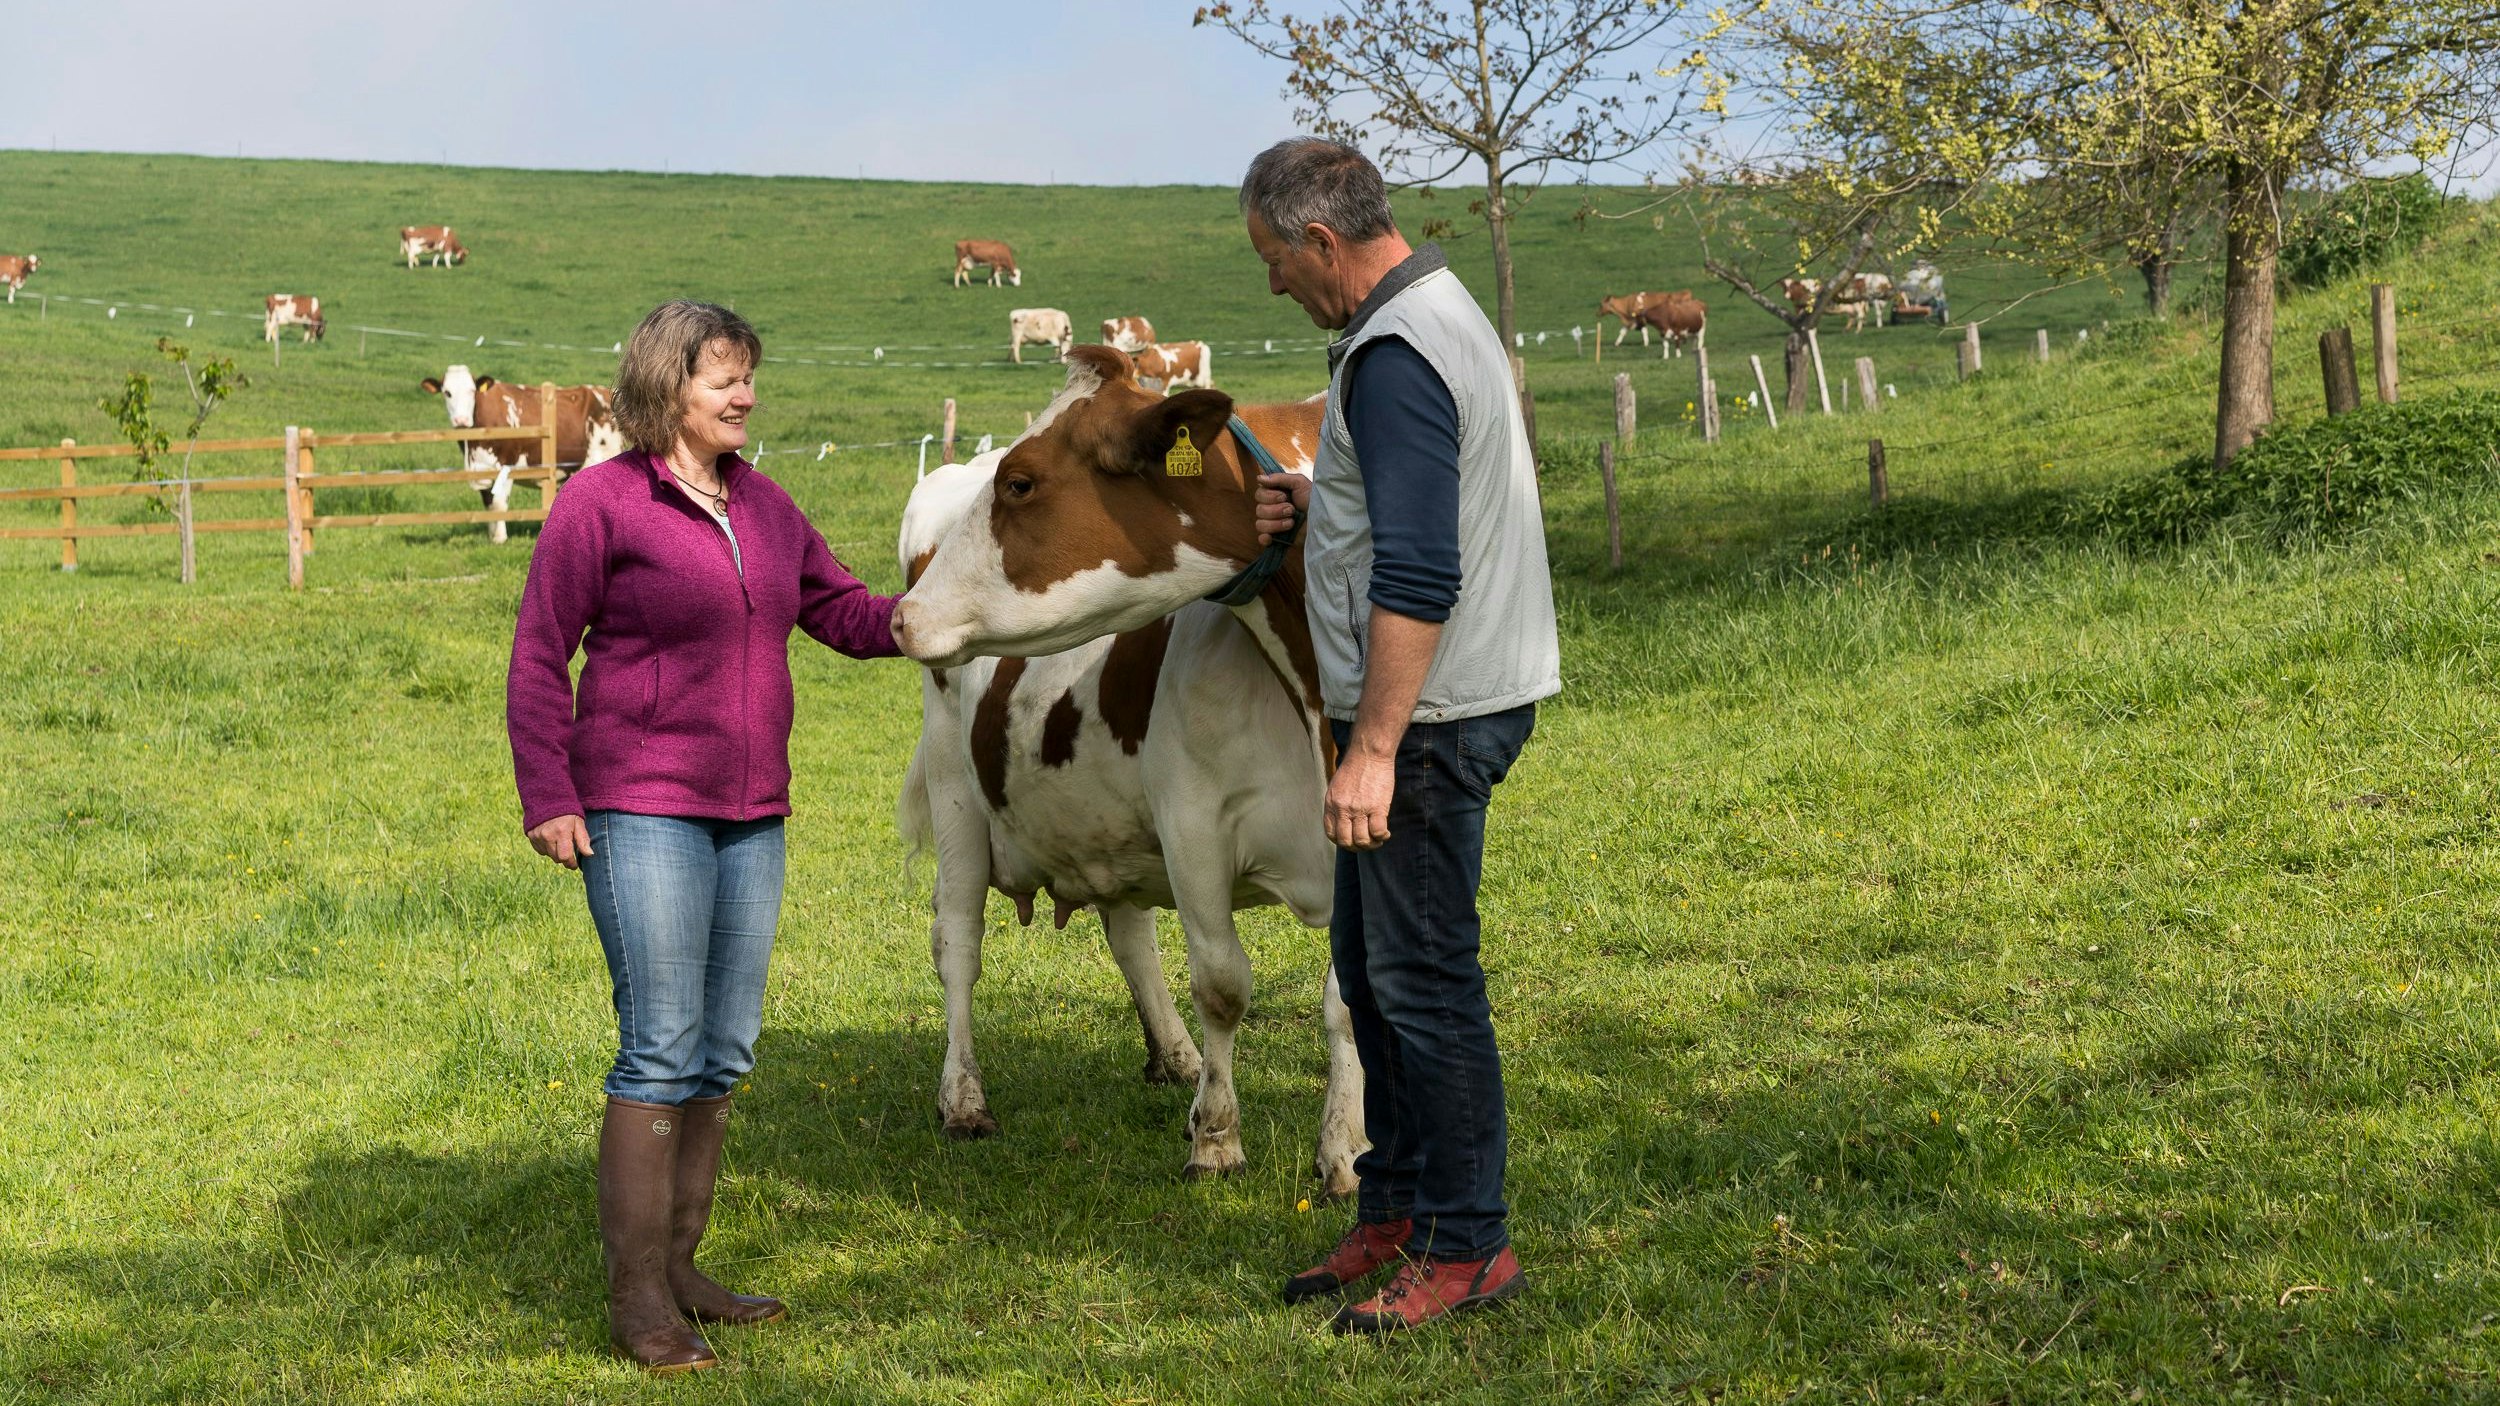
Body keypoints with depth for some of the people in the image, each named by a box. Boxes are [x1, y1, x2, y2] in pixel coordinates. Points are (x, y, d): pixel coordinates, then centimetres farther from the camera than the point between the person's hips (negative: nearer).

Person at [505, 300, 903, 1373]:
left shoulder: (761, 503, 13)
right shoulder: (601, 502, -6)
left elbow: (843, 612, 15)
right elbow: (539, 654, -6)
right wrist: (547, 797, -11)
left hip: (750, 813, 7)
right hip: (640, 810, -7)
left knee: (724, 1055, 10)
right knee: (661, 1051, -8)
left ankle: (678, 1267, 22)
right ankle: (636, 1298, -1)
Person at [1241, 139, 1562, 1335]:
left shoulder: (1393, 358, -19)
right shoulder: (1441, 314, 15)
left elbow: (1419, 576, -26)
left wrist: (1374, 749, -26)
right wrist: (1320, 508, 13)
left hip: (1428, 714, -11)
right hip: (1428, 707, 11)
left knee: (1422, 980, -4)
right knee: (1370, 967, 17)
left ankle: (1466, 1247, 5)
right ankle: (1394, 1215, 26)